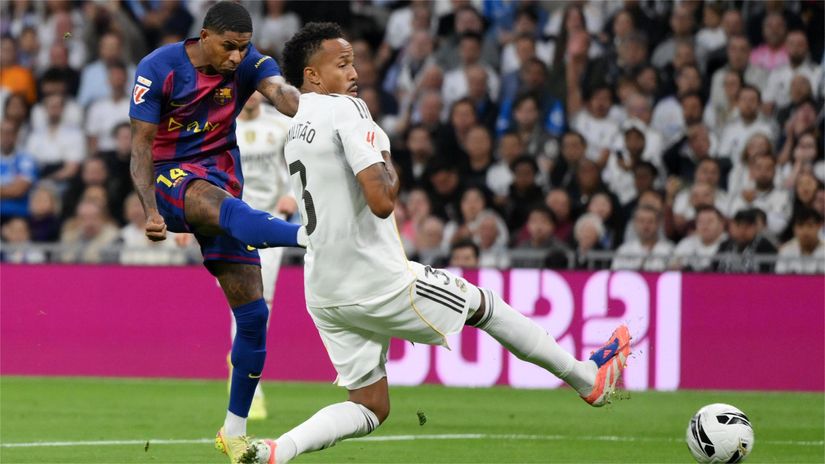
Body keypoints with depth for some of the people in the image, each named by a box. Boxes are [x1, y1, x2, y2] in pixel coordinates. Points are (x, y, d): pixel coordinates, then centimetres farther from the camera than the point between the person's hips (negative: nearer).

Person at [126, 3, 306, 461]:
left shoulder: (248, 64, -2)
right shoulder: (158, 69, -9)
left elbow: (280, 91, -24)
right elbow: (141, 145, -8)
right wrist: (150, 210, -22)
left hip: (222, 178, 4)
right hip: (171, 178, -4)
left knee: (253, 311, -1)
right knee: (222, 205, -41)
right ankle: (310, 235, -69)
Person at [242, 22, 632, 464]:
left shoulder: (295, 130, 13)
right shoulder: (346, 110, -15)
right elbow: (382, 201, -24)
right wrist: (387, 164, -5)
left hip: (324, 292, 8)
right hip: (377, 282, -8)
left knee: (369, 408, 12)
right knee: (482, 303, 16)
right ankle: (588, 378, 31)